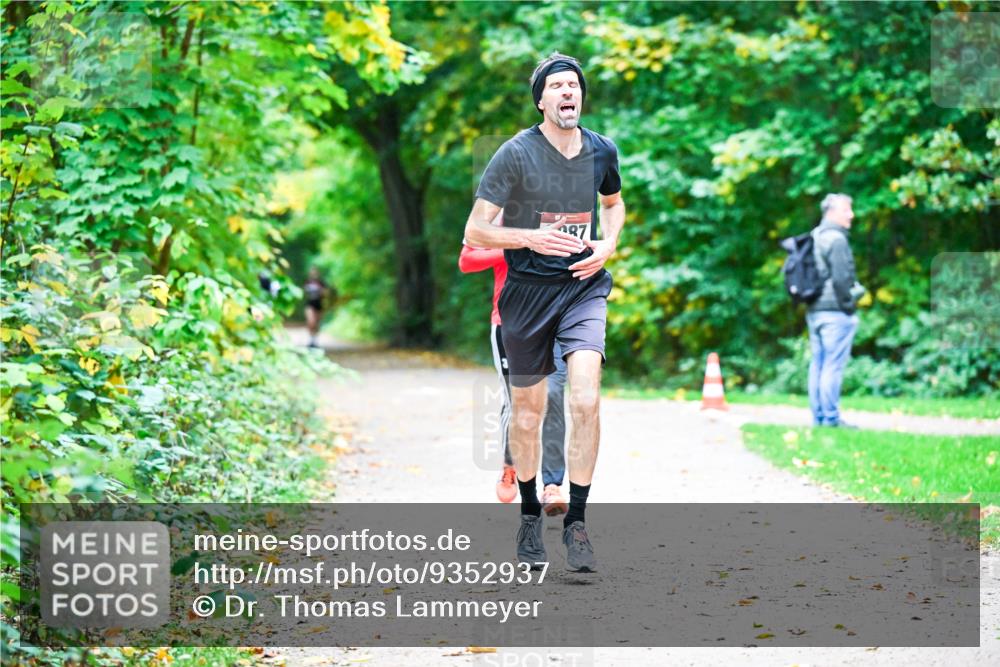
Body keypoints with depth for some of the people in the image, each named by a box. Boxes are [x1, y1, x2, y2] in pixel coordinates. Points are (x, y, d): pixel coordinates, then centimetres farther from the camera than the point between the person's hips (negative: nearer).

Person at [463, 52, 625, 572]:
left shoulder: (601, 151, 1)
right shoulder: (516, 154, -11)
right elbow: (474, 231, -9)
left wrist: (608, 245, 2)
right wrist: (530, 237, -24)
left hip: (583, 287, 2)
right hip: (527, 290, -1)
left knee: (586, 401, -18)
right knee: (528, 412, 9)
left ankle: (576, 522, -8)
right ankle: (529, 516, 30)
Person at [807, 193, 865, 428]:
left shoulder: (814, 237, 15)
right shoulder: (836, 239, -13)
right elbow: (841, 278, -19)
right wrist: (849, 305, -10)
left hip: (814, 310, 9)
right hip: (834, 311, -9)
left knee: (818, 364, 10)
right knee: (833, 366, -7)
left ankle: (818, 416, 13)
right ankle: (831, 418, -7)